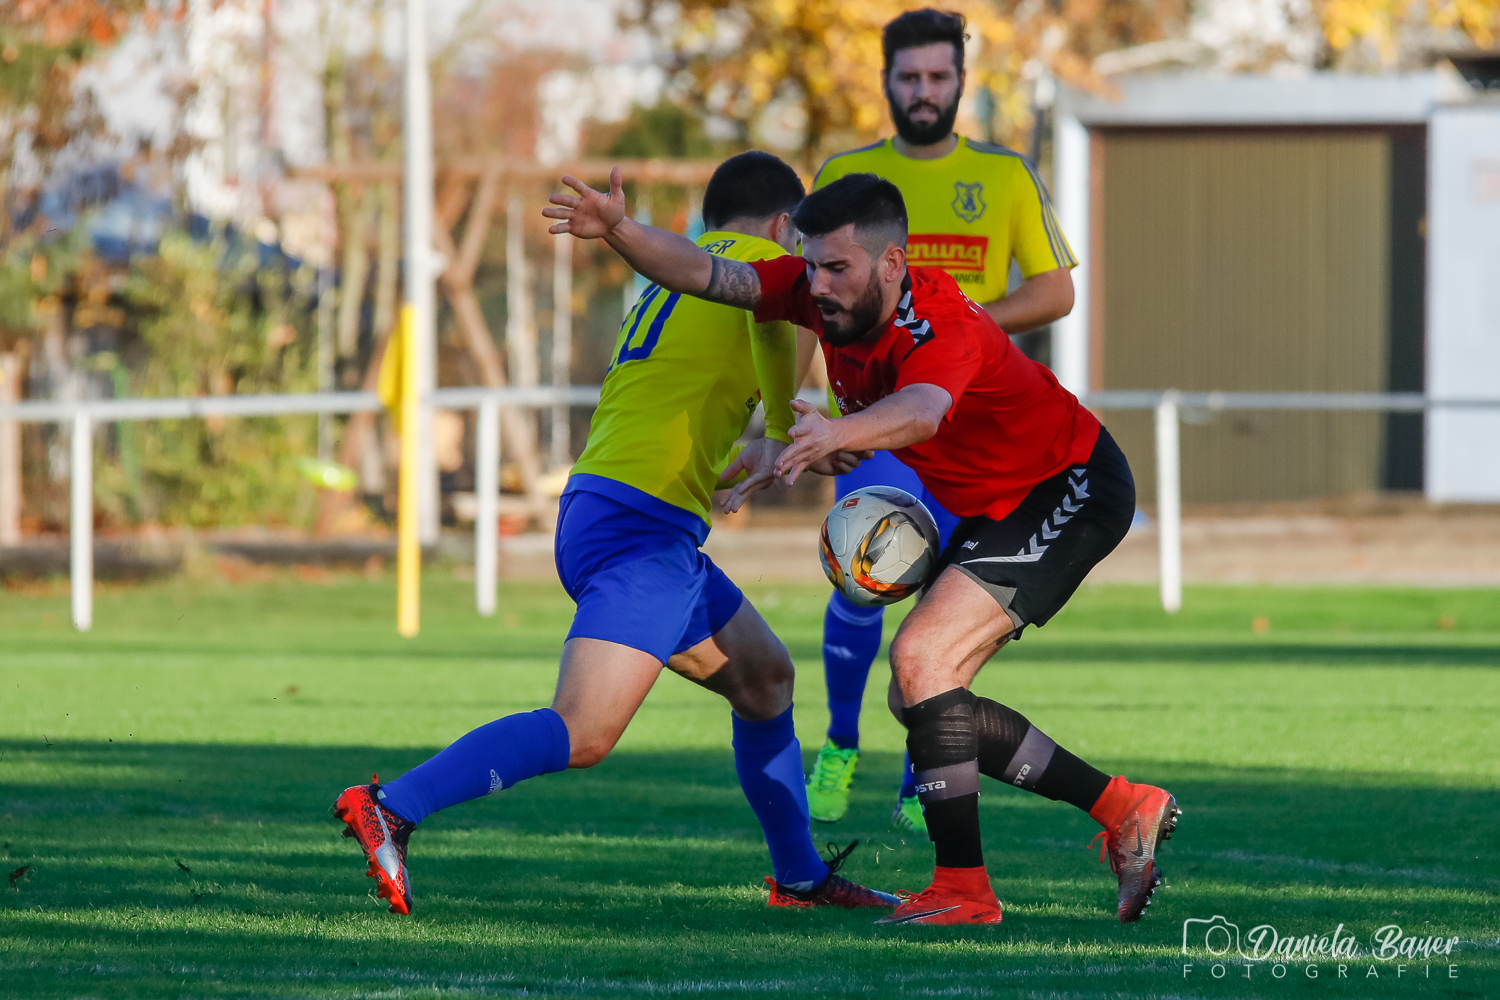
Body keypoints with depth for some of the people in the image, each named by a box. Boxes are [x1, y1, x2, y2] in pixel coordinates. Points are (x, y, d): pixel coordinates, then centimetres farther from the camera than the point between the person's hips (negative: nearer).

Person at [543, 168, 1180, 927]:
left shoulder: (941, 325, -34)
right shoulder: (823, 295, -10)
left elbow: (921, 412, -56)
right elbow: (704, 274, -11)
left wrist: (836, 434, -76)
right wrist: (617, 230, -29)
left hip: (1072, 493, -10)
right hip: (993, 509, 10)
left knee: (920, 658, -23)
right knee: (918, 700, 7)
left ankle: (962, 887, -19)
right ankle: (1124, 810, 16)